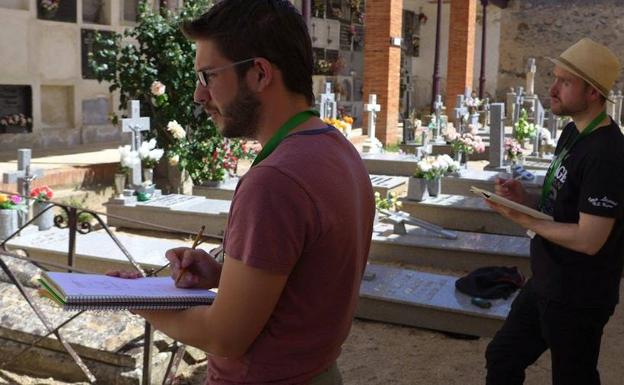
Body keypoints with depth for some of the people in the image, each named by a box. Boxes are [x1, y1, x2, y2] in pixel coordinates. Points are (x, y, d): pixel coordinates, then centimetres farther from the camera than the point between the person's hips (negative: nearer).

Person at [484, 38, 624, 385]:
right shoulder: (572, 133, 6)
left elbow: (588, 239, -27)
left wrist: (523, 220, -18)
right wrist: (526, 198, -5)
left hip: (578, 298, -9)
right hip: (546, 284, 9)